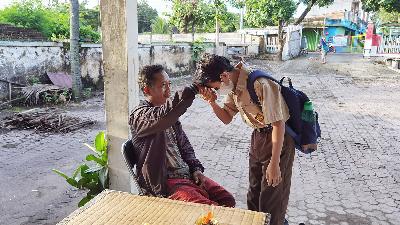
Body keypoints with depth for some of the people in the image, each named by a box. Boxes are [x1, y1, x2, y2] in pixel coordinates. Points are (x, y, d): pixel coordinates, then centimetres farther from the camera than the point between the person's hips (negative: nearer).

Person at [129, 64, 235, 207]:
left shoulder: (166, 111, 15)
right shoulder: (139, 115, -11)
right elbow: (163, 116, -35)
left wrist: (196, 168, 4)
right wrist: (197, 87, -33)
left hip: (187, 173, 8)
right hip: (165, 181, -7)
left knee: (228, 200, -2)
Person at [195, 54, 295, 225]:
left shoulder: (260, 84, -29)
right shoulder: (233, 85, -2)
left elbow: (278, 124, -26)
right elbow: (227, 118, 7)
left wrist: (274, 164, -22)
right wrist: (212, 102, -13)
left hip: (278, 138, -8)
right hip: (258, 135, 8)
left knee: (272, 196, 3)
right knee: (254, 192, 20)